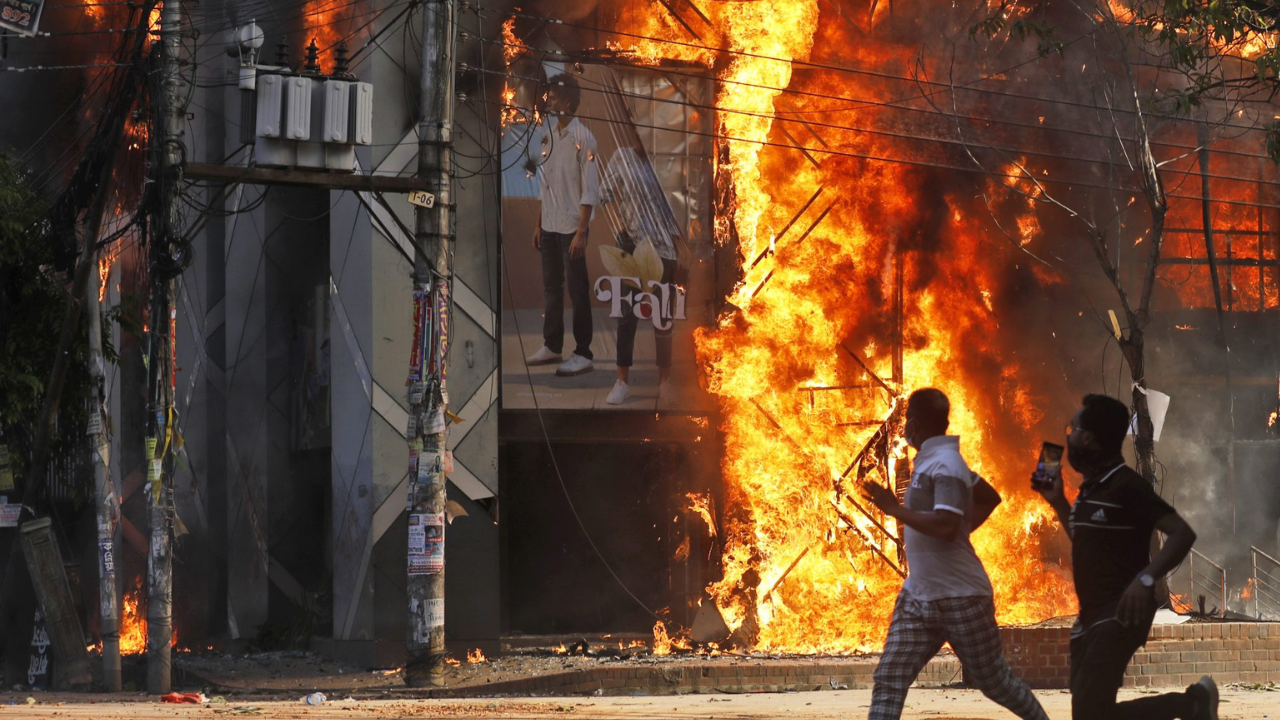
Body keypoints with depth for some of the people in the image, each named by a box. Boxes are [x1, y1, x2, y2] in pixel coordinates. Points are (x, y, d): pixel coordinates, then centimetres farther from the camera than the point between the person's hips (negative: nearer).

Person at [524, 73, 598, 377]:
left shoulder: (582, 138, -12)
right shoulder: (548, 135, 8)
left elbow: (590, 190, -14)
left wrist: (581, 232, -17)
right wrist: (539, 224, 14)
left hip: (571, 227, -7)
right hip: (549, 226, 7)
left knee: (578, 291, -2)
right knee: (551, 288, 14)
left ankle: (583, 354, 3)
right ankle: (552, 346, 23)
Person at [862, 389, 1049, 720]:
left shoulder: (945, 465, -17)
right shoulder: (930, 461, 12)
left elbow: (946, 526, -30)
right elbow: (991, 498, 24)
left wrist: (895, 509, -22)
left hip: (960, 598, -9)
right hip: (918, 595, 9)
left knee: (995, 682, 6)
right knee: (888, 680, -4)